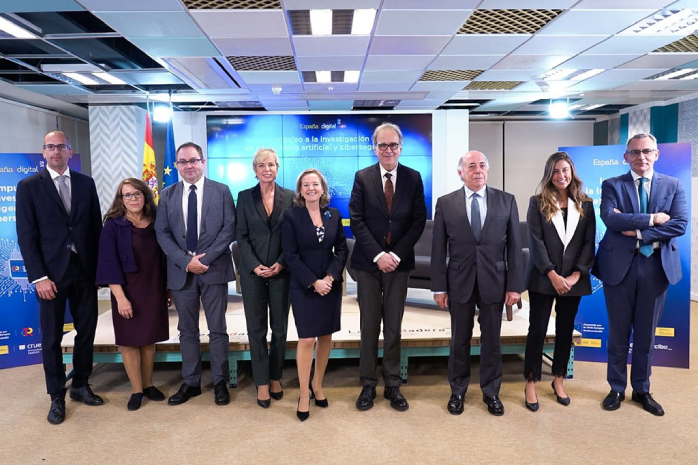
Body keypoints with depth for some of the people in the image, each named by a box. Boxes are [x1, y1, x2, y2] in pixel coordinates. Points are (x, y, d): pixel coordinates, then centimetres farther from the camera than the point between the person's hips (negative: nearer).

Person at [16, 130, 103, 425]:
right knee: (51, 338, 7)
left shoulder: (86, 183, 6)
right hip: (51, 272, -2)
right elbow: (26, 236, -5)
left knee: (86, 331, 11)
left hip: (85, 270, 3)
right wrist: (39, 277, -12)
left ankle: (81, 386, 28)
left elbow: (96, 227, 7)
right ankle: (57, 397, 21)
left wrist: (98, 268, 2)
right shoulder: (28, 186, -1)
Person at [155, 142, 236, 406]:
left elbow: (229, 229, -6)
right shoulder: (167, 195, 8)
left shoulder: (221, 191, 1)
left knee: (217, 329, 6)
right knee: (187, 330, 11)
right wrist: (186, 261, -11)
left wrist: (205, 258, -15)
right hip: (181, 270, 2)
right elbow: (162, 233, 2)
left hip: (214, 269, -2)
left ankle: (220, 382, 19)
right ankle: (191, 383, 24)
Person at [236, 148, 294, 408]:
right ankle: (262, 383, 14)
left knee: (280, 328, 7)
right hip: (252, 271, 0)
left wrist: (281, 264, -11)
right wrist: (255, 266, -11)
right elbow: (241, 236, 0)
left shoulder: (290, 197, 3)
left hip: (281, 270, 0)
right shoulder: (245, 197, 3)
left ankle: (276, 377, 23)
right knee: (256, 328, 4)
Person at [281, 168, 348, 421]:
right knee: (307, 339, -4)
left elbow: (342, 249, 4)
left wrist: (330, 277, -11)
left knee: (326, 337, 10)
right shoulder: (291, 216, -5)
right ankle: (304, 395, 10)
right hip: (304, 286, -3)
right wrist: (314, 282, -15)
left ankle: (317, 386, 27)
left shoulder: (334, 215, 4)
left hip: (331, 284, 4)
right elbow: (291, 255, -9)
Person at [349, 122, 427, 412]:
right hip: (368, 263, 0)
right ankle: (368, 385, 18)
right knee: (369, 326, 6)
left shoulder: (413, 178, 3)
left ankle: (392, 385, 21)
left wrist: (396, 254, -11)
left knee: (394, 327, 9)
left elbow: (418, 221, -1)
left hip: (399, 262, 1)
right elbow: (356, 220, -4)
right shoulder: (362, 178, 0)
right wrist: (377, 255, -13)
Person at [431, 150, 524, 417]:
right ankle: (457, 392, 28)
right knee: (459, 341, 11)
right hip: (459, 283, 0)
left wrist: (515, 285, -4)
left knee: (492, 341, 11)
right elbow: (438, 249, -1)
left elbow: (514, 246, 1)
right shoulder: (445, 203, -1)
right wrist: (439, 287, -3)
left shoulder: (506, 201, 1)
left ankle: (491, 392, 29)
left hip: (494, 282, 1)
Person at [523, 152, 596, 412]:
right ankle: (531, 383, 12)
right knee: (537, 330, 2)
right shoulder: (537, 203, -1)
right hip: (543, 279, -2)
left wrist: (576, 275, -10)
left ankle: (558, 379, 27)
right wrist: (553, 275, -15)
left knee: (565, 331, 12)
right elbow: (535, 242, -8)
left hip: (573, 280, 3)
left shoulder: (585, 205, 6)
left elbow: (589, 243, 1)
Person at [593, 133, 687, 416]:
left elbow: (680, 225, -8)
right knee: (618, 333, 9)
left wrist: (638, 232, -14)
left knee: (646, 334, 12)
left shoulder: (673, 186, 6)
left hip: (656, 266, 1)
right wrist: (651, 219, -16)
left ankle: (641, 390, 27)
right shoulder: (612, 185, 2)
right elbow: (610, 219, -15)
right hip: (619, 266, -1)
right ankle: (617, 389, 23)